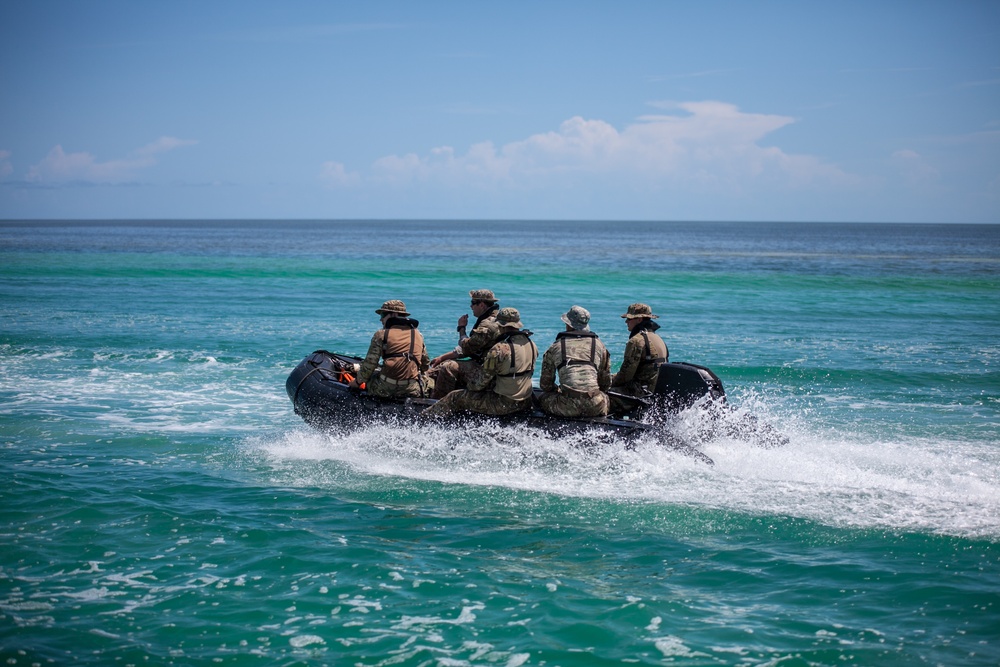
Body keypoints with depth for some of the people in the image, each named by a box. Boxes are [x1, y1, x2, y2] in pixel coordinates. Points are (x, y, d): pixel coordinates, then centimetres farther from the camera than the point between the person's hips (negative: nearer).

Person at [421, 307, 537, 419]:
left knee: (456, 397, 7)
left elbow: (484, 378, -12)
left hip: (504, 404, -8)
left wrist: (470, 388, 8)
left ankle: (423, 418, 19)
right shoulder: (532, 345, 3)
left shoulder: (499, 349, -20)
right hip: (526, 402, 8)